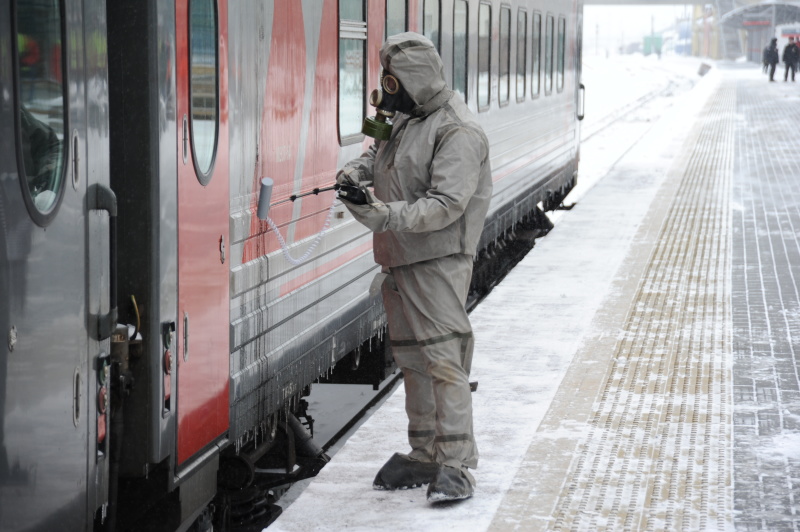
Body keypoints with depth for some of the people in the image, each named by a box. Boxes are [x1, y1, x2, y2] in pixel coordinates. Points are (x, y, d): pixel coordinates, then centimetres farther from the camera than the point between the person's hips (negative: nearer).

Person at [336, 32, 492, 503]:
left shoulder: (458, 132, -15)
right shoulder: (404, 120, 13)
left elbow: (446, 204, -22)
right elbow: (378, 156, 27)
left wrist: (385, 215, -31)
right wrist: (355, 173, 4)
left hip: (439, 261, -9)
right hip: (400, 261, 9)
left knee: (443, 359, -12)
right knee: (413, 360, 13)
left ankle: (457, 465, -11)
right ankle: (424, 457, 22)